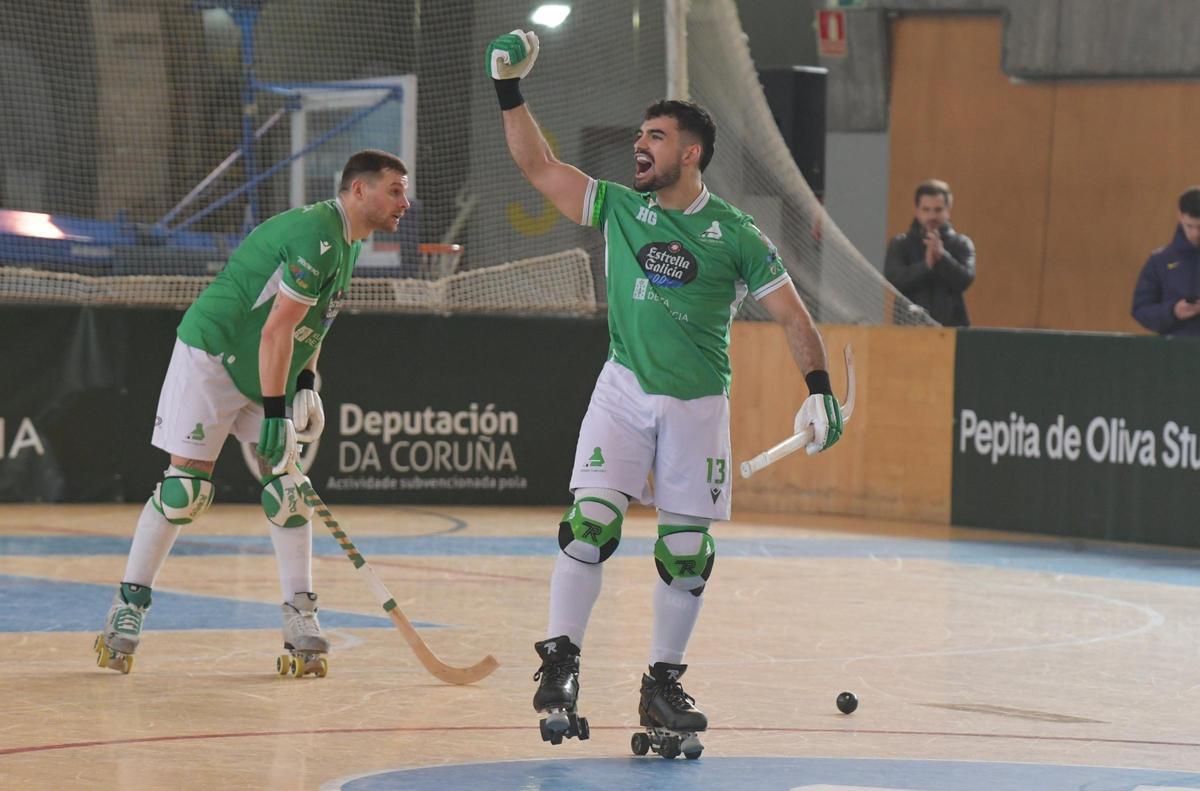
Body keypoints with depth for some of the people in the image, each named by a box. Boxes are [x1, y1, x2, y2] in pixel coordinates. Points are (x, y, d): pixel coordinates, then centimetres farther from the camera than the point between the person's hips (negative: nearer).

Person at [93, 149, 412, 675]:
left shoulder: (347, 242, 8)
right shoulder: (318, 236, -24)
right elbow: (277, 329, -26)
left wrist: (306, 383, 7)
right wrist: (275, 413, -25)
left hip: (268, 370, 9)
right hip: (212, 356, -9)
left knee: (284, 483, 0)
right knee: (186, 484, -9)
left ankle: (299, 613, 0)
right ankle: (128, 605, 0)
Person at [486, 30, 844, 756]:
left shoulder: (735, 236, -4)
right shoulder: (620, 208, 3)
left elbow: (793, 316, -1)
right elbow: (537, 165, 3)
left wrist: (820, 391, -12)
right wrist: (510, 90, -6)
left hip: (698, 407, -1)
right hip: (625, 390, 1)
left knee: (688, 552, 3)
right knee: (591, 521, -16)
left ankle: (664, 686, 16)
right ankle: (560, 663, -11)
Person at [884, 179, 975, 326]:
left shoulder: (961, 244, 10)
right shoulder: (900, 244, 9)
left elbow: (965, 280, -5)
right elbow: (893, 279, -6)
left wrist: (942, 255, -19)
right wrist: (926, 265, -17)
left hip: (950, 325, 0)